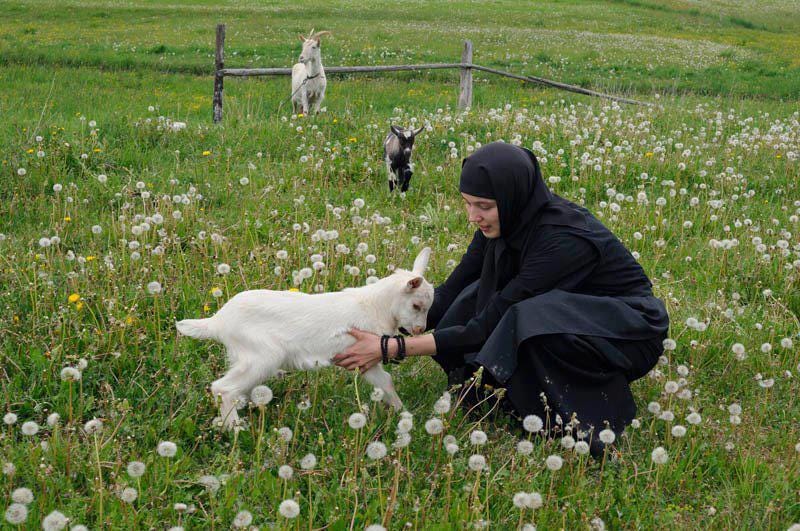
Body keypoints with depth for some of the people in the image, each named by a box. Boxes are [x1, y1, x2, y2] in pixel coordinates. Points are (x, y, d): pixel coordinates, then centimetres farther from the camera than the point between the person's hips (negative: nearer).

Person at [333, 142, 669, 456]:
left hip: (631, 332, -7)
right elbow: (451, 292, -5)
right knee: (481, 298, -13)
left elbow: (487, 327, -31)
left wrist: (392, 348, -32)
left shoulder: (563, 238, -32)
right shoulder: (508, 221, -10)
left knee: (531, 319, -35)